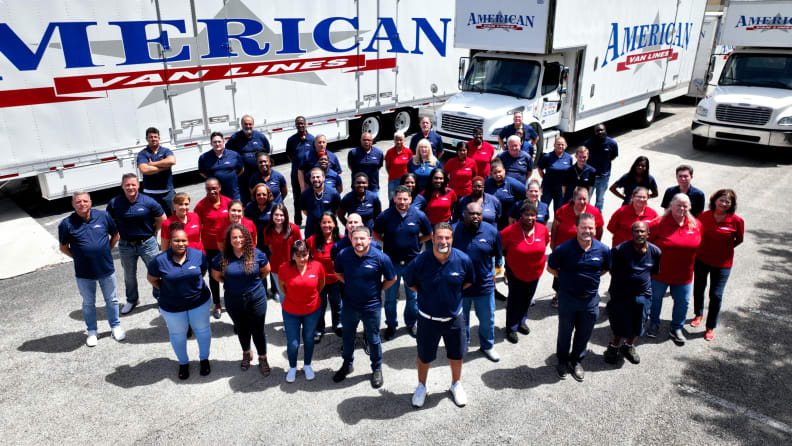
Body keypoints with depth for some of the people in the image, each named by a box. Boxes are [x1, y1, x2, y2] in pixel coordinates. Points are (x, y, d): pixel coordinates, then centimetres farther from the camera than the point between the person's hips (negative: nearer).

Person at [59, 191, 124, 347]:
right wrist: (79, 257, -2)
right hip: (83, 273, -1)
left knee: (111, 300, 15)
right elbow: (63, 247, 3)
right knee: (88, 303, 15)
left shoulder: (103, 216, -5)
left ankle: (115, 326, 33)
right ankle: (92, 331, 33)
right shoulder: (67, 223, -9)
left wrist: (105, 251, 5)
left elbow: (115, 235, 9)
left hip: (106, 269, 1)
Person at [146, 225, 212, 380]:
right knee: (178, 334, 18)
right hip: (172, 307, -1)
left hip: (199, 302, 1)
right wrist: (166, 290, -3)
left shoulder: (198, 255, -14)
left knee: (202, 329, 17)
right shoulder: (159, 260, -18)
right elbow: (152, 279, -2)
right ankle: (183, 363, 43)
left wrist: (193, 284, 2)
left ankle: (204, 359, 42)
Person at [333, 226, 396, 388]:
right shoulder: (343, 255, -11)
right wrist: (351, 285, 4)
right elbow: (338, 273, 11)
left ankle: (377, 369, 35)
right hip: (349, 306, 3)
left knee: (373, 340, 13)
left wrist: (377, 290, -1)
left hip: (371, 307, -3)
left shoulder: (380, 258, -19)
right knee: (347, 337, 21)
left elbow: (391, 279, -3)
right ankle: (347, 365, 43)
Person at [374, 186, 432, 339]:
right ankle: (391, 325, 29)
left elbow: (429, 234, 7)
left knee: (413, 296, 14)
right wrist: (388, 243, -2)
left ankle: (411, 323, 35)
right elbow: (376, 234, 7)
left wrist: (415, 242, 1)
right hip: (392, 262, 0)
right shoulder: (385, 216, -8)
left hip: (412, 262, 1)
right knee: (390, 298, 10)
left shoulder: (419, 215, -7)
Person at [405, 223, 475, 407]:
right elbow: (409, 282, 0)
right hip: (428, 319, -1)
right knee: (424, 356, 16)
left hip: (454, 318, 2)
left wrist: (452, 293, -1)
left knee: (457, 354, 20)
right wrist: (427, 295, -4)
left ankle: (456, 384, 47)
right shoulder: (420, 261, -20)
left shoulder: (463, 259, -15)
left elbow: (469, 281, 5)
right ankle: (421, 386, 43)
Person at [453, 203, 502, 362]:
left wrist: (491, 273, 8)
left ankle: (487, 346, 43)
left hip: (485, 286, 1)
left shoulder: (492, 231, -9)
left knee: (487, 319, 17)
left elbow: (496, 254, 5)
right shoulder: (453, 231, -14)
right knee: (461, 320, 19)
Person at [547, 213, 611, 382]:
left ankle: (577, 361, 40)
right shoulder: (564, 249, -18)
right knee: (565, 332, 15)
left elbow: (606, 268, 11)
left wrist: (591, 278, 2)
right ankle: (563, 360, 38)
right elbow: (551, 268, -3)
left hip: (590, 299, 2)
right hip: (567, 297, -2)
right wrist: (567, 279, -3)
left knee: (584, 333, 17)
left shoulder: (603, 250, -10)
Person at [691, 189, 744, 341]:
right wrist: (707, 248, 1)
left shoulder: (736, 220, -15)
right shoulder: (705, 216, -9)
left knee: (716, 295, 1)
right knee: (698, 289, 19)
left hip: (722, 264, -3)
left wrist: (724, 249, 1)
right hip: (701, 259, 3)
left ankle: (711, 327, 19)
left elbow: (739, 239, 1)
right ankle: (699, 314, 45)